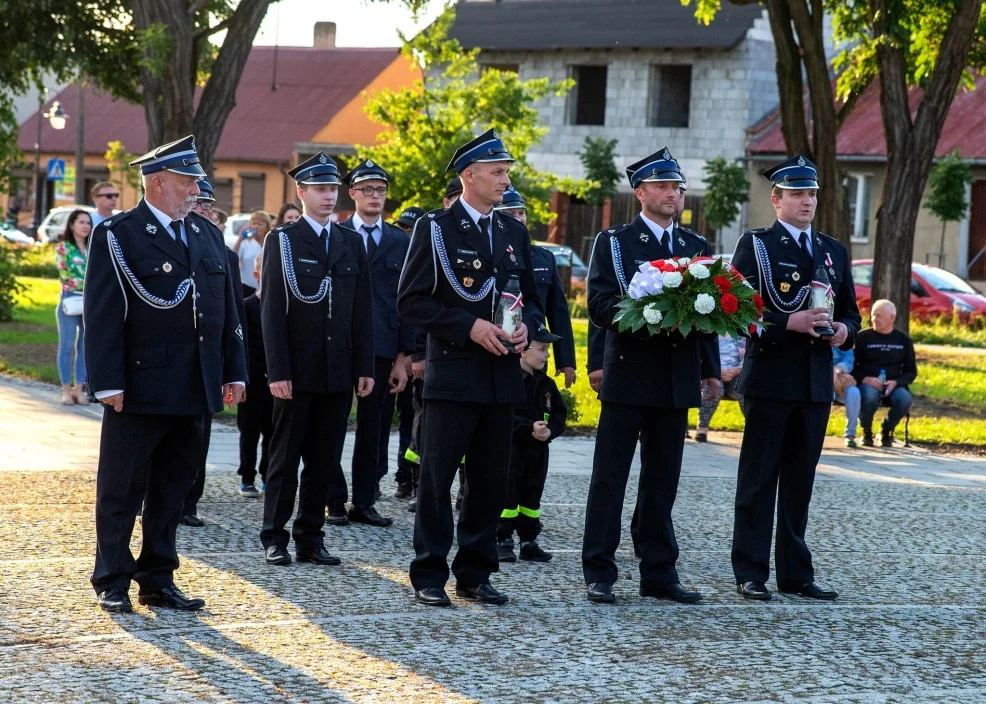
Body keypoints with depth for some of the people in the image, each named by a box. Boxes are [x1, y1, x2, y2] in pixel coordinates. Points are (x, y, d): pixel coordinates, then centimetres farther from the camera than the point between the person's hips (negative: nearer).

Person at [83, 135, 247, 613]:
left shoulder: (207, 234, 13)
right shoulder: (117, 235, -6)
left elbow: (227, 306, 16)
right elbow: (102, 315, -10)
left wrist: (233, 371, 10)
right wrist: (108, 383, -16)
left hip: (192, 390, 6)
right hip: (139, 388, -6)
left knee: (173, 488, 11)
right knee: (122, 490, 3)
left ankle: (158, 581, 19)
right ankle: (112, 583, 11)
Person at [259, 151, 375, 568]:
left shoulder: (352, 243, 11)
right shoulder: (283, 240, -1)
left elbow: (363, 310, 11)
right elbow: (272, 311, -6)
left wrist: (365, 366, 4)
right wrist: (277, 371, -13)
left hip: (338, 372, 4)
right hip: (296, 372, -4)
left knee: (325, 460, 6)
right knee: (285, 458, 3)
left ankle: (310, 538, 13)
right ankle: (275, 538, 9)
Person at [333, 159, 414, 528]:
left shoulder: (401, 242, 10)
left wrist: (403, 356, 2)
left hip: (383, 346, 2)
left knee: (375, 428, 5)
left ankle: (364, 503, 11)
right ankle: (334, 499, 9)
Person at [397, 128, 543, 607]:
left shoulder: (514, 233, 14)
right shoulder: (435, 229, -3)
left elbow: (531, 298, 21)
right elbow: (411, 302, -8)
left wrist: (526, 326, -2)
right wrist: (469, 327, -16)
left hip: (502, 377, 6)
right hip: (452, 374, -5)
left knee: (490, 480, 8)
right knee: (436, 478, -2)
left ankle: (475, 574, 17)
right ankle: (429, 576, 5)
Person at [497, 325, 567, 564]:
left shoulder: (547, 384, 9)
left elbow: (559, 414, 11)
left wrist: (550, 431, -10)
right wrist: (530, 427, -26)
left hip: (538, 450, 6)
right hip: (510, 448, -6)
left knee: (531, 497, 11)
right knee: (507, 496, -3)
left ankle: (529, 542, 18)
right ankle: (503, 542, 3)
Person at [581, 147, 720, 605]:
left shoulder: (696, 247, 14)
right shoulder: (614, 242, 1)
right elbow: (599, 304, -8)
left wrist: (710, 370, 9)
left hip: (677, 381, 4)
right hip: (628, 376, -4)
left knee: (662, 482, 9)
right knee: (609, 478, -2)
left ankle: (659, 574, 14)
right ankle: (599, 574, 2)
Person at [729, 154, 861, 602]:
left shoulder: (833, 252, 16)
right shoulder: (755, 245, -1)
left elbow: (850, 311, 20)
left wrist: (844, 330, -3)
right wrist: (790, 323, -20)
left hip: (816, 382, 5)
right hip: (769, 379, -5)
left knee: (800, 481, 10)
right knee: (758, 479, 0)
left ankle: (796, 573, 15)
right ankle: (751, 573, 3)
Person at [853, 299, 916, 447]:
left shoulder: (903, 340, 12)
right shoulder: (863, 337, 6)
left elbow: (911, 371, 12)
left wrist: (896, 382, -8)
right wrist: (864, 379, -17)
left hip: (893, 385, 2)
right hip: (868, 384, -2)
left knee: (905, 399, -33)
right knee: (869, 396, -38)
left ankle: (886, 430, -3)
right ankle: (866, 431, -7)